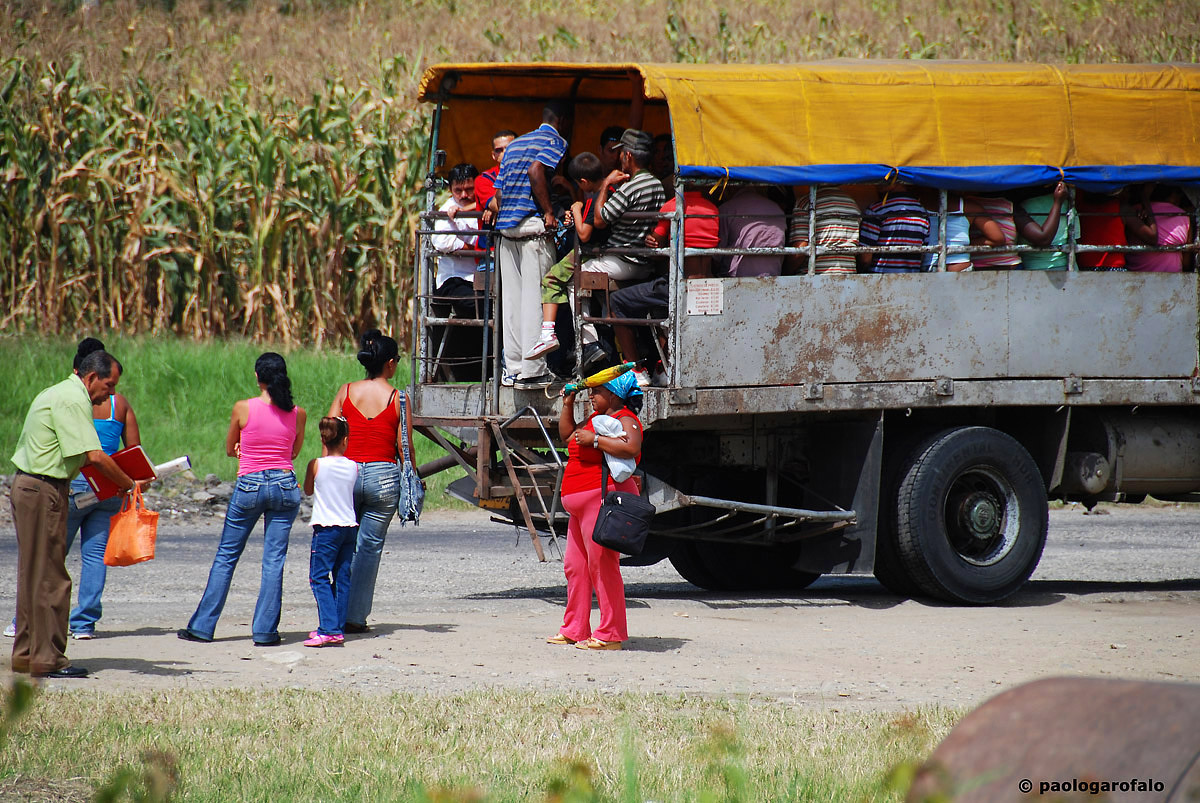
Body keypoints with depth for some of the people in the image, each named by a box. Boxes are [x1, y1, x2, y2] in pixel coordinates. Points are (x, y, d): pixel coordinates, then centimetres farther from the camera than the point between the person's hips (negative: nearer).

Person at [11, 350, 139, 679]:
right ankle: (48, 660, -5)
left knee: (34, 574, 14)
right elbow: (94, 457, -21)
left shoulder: (57, 393, 18)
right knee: (50, 577, -7)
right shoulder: (74, 400, -15)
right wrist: (129, 485, -9)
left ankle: (25, 654, 18)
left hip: (26, 487, 10)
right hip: (44, 491, -10)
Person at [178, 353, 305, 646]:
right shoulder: (297, 413, -1)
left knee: (226, 557, 7)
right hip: (285, 485, 1)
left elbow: (230, 449, 6)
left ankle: (202, 627, 10)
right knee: (274, 560, 5)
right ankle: (265, 631, 2)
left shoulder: (243, 409, -7)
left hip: (249, 486, -1)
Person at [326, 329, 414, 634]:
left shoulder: (346, 392, 1)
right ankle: (356, 616, 4)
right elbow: (404, 448, -2)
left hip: (346, 473, 2)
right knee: (370, 546, 6)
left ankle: (339, 612, 11)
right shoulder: (398, 399, -4)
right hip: (384, 476, -2)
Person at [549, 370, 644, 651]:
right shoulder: (596, 418, 21)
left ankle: (611, 635, -10)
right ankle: (574, 630, 19)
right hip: (581, 503, 11)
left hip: (604, 496, -11)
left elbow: (631, 448, -29)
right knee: (575, 565, 12)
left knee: (602, 565, -11)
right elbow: (567, 435, 33)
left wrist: (594, 440, -24)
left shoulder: (625, 420, -9)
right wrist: (568, 405, 21)